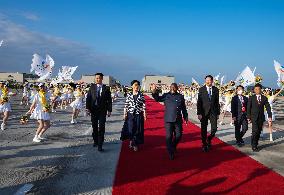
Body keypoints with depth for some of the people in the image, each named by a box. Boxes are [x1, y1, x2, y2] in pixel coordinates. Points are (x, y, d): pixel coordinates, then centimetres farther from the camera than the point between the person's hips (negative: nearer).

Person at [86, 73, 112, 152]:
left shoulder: (106, 89, 0)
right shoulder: (92, 87, 5)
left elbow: (109, 100, 1)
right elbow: (88, 98, 1)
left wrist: (109, 110, -3)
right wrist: (87, 108, -8)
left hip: (102, 110, -2)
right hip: (93, 110, 2)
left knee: (101, 128, -4)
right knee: (94, 127, 14)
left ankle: (100, 145, -1)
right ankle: (95, 141, 32)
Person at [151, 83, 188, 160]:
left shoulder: (180, 96, 8)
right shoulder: (166, 95, 5)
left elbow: (183, 108, 12)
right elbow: (158, 99, -8)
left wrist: (185, 117, 12)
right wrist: (154, 92, -23)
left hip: (178, 120, 2)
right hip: (168, 120, -2)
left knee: (178, 135, 6)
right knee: (169, 136, -1)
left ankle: (173, 146, 35)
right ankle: (171, 153, 12)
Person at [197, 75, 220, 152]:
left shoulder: (216, 90, 5)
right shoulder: (201, 89, -2)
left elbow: (217, 102, 8)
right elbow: (199, 102, -4)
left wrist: (218, 113, 6)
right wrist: (199, 113, -10)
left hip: (213, 112, 2)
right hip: (204, 112, -1)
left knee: (214, 128, -3)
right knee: (204, 129, 5)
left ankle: (209, 140, 26)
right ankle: (204, 144, 20)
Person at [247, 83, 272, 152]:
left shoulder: (264, 98, 6)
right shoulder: (251, 98, 1)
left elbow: (268, 107, 1)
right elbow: (248, 108, 1)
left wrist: (270, 116, -8)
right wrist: (248, 117, -4)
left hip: (261, 117, 3)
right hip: (254, 117, -3)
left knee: (259, 131, 7)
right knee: (255, 131, -12)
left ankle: (255, 144, 20)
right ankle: (253, 146, -2)